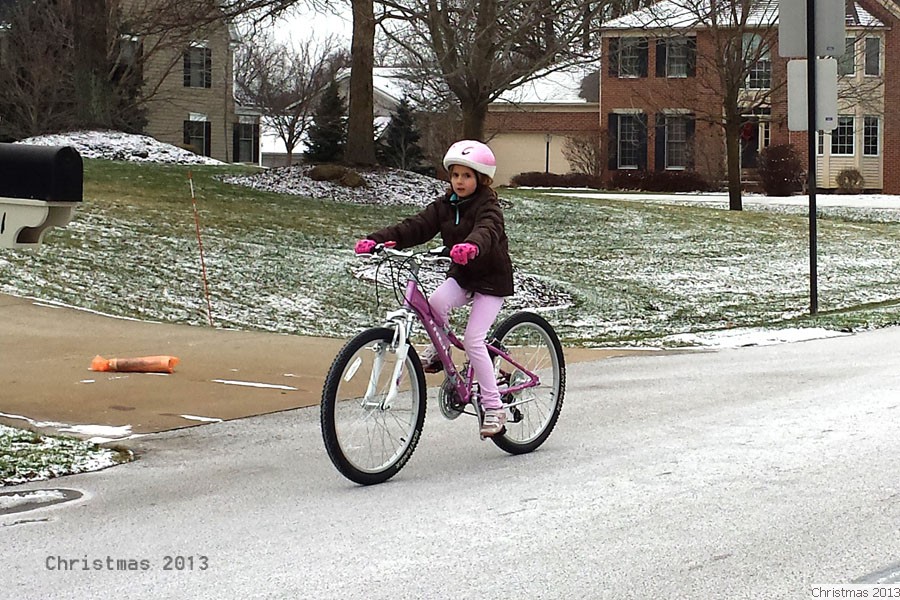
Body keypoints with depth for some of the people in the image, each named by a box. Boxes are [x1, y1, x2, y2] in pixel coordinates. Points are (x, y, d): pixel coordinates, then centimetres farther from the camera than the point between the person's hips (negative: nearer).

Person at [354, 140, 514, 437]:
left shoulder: (488, 207, -16)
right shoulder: (445, 206, 2)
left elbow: (487, 231, -39)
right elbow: (415, 227, -9)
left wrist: (471, 247, -64)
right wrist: (376, 240, -26)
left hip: (491, 280, -5)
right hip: (461, 277, 5)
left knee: (473, 340, -17)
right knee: (435, 303, -28)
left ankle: (494, 407, -8)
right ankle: (439, 349, 1)